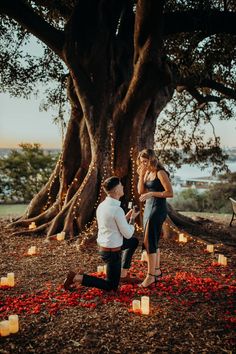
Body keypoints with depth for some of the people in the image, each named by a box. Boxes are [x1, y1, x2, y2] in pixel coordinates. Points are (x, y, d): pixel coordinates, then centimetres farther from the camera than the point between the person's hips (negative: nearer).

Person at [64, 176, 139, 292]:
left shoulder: (102, 205, 0)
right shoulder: (117, 210, -28)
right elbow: (128, 234, -18)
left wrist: (127, 217, 8)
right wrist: (132, 218, -3)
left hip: (103, 246, 8)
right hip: (112, 252, -8)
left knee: (134, 241, 27)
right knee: (111, 286, 8)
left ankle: (123, 271, 31)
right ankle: (77, 278, -1)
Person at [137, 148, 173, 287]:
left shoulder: (160, 173, -14)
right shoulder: (148, 172, 10)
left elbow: (170, 193, -17)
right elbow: (141, 191, 5)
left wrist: (151, 193, -20)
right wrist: (141, 175, -5)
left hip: (158, 209, -9)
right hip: (149, 207, 9)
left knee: (149, 242, -9)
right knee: (153, 241, 15)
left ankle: (151, 275, -2)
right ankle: (157, 270, 27)